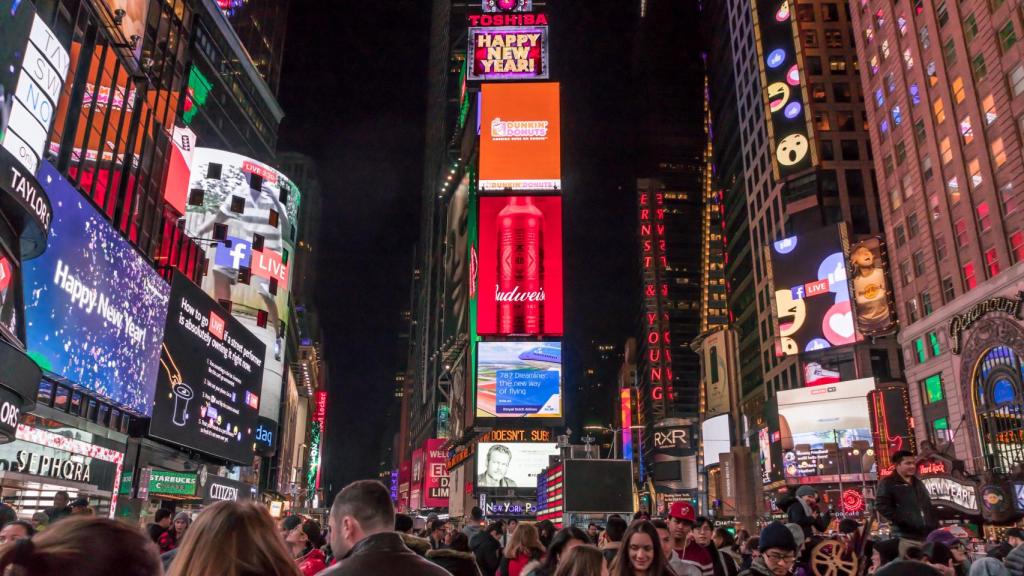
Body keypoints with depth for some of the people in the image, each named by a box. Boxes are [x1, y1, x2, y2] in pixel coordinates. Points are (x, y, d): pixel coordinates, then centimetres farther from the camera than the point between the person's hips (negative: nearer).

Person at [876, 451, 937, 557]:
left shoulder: (918, 483, 23)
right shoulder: (887, 483, -1)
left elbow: (929, 507, 27)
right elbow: (882, 506, -12)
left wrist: (936, 528, 16)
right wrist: (902, 521, -17)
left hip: (928, 536, 7)